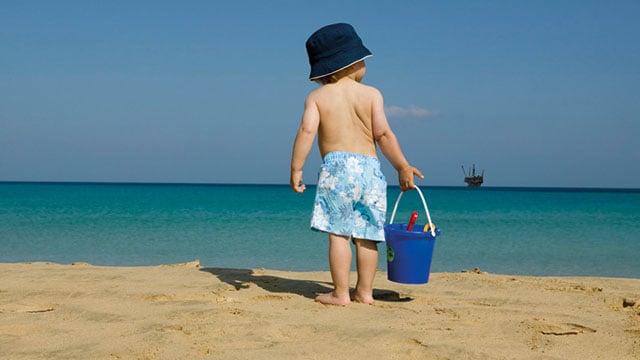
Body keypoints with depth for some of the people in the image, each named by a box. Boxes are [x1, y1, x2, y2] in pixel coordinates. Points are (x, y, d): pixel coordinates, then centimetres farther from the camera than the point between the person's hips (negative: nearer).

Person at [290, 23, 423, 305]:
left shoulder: (316, 97, 6)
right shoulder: (371, 94, 7)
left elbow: (307, 130, -7)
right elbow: (383, 134, 0)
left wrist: (296, 169, -4)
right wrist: (403, 167, 6)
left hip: (335, 166, -1)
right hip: (369, 168, 2)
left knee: (338, 232, -1)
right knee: (366, 234, 7)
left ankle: (341, 293, -2)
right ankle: (364, 291, 12)